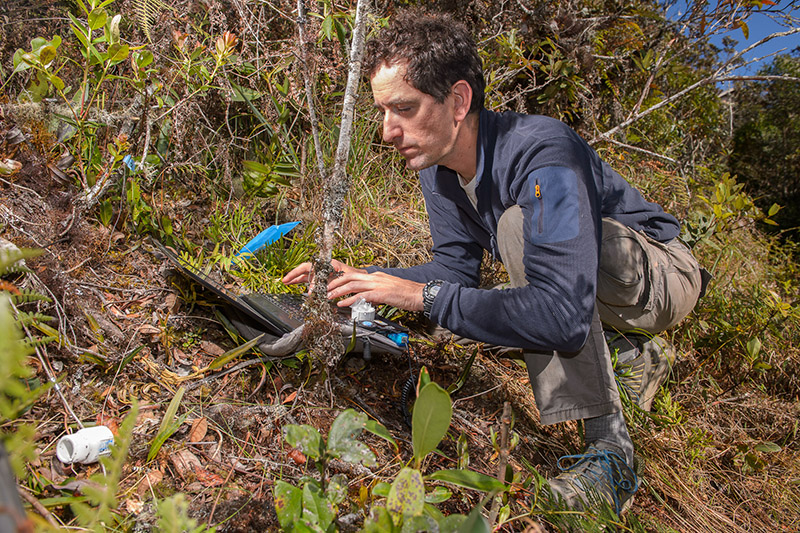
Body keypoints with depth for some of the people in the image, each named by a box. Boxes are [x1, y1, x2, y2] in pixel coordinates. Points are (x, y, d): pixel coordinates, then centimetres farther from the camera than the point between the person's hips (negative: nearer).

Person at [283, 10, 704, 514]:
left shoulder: (540, 154, -34)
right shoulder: (438, 167, -7)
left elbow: (563, 314, -41)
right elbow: (458, 268, 0)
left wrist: (424, 295, -38)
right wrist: (361, 278, -13)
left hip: (660, 273, -8)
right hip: (577, 284, 8)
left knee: (517, 225, -30)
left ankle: (611, 449, -25)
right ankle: (621, 357, 18)